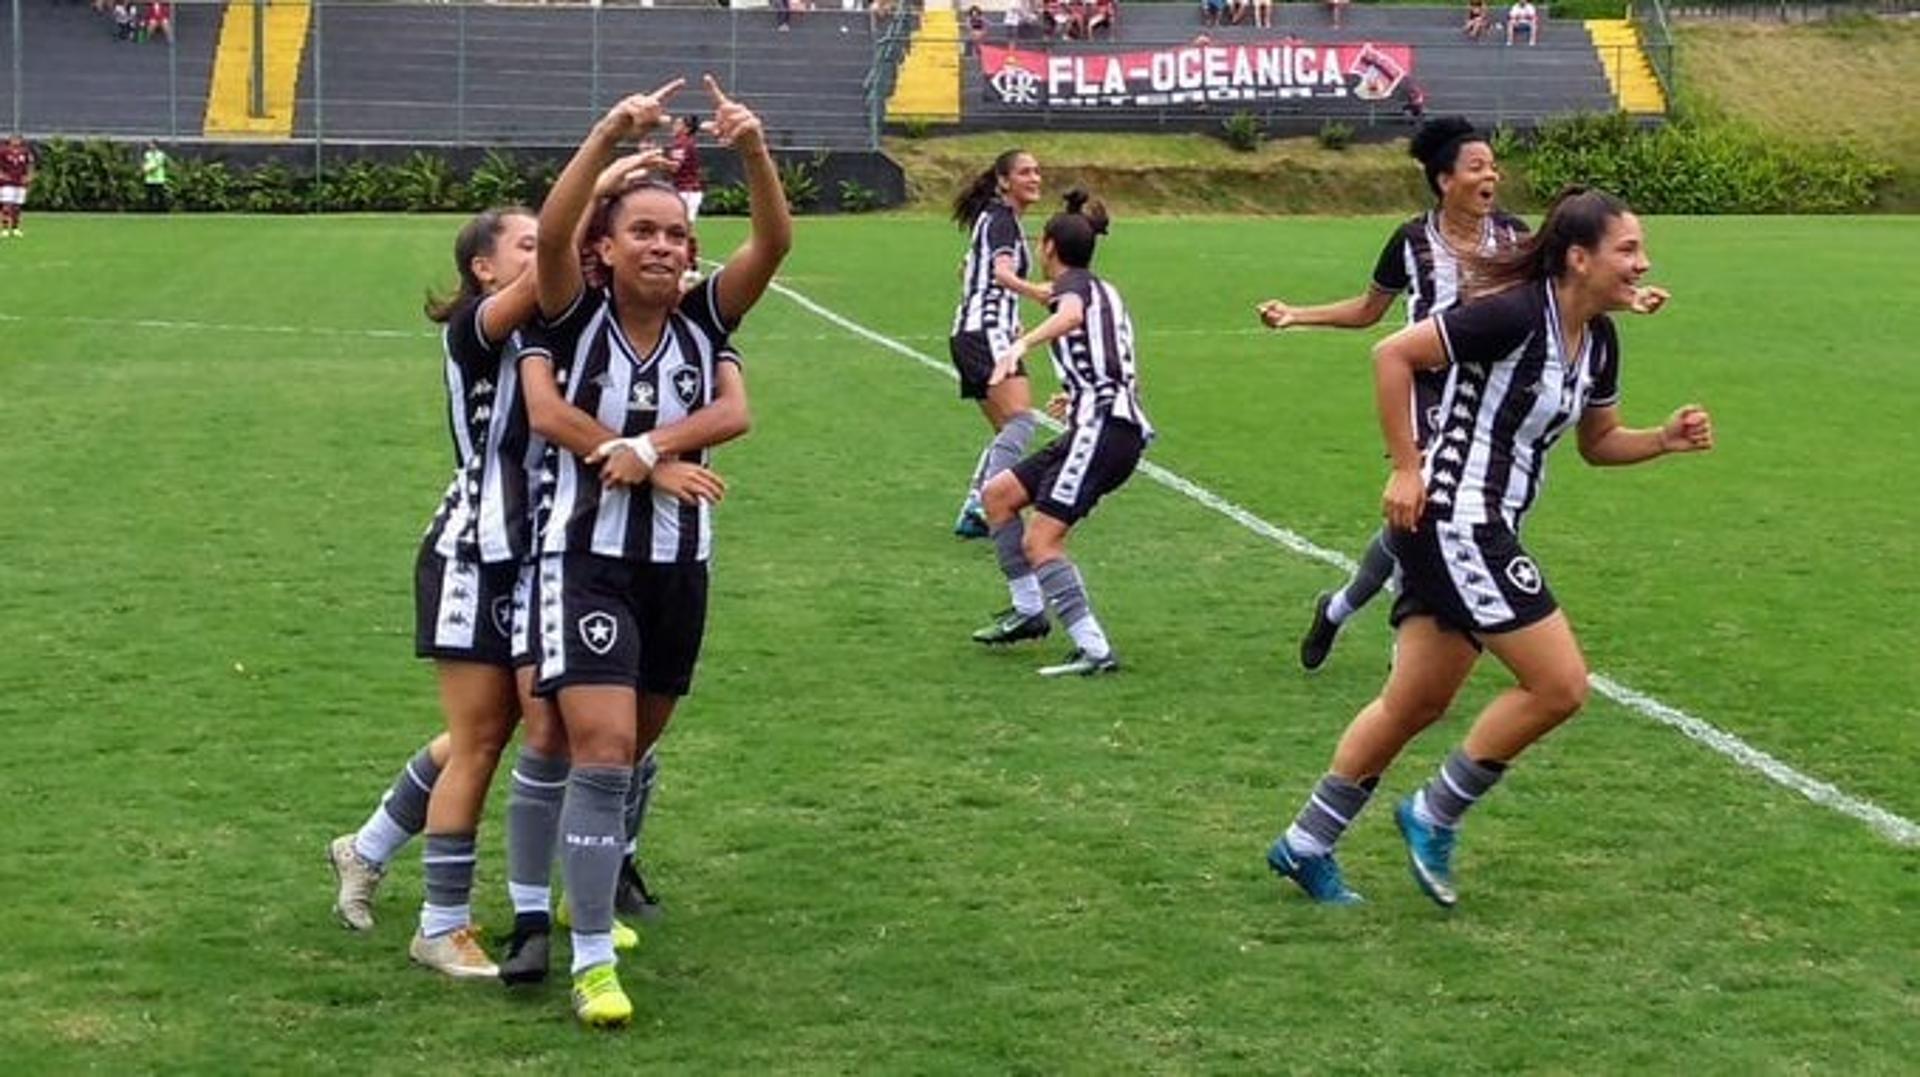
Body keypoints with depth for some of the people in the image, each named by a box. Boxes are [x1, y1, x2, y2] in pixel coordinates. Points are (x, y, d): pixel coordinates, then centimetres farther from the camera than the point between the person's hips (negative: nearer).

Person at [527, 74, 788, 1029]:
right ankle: (592, 961, -6)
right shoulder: (578, 320, -11)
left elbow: (774, 242, -16)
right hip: (587, 563, -4)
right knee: (601, 752, -13)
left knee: (632, 753, 19)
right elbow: (549, 235, -29)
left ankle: (595, 890, 42)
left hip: (679, 569, 4)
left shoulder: (704, 320, -2)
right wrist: (609, 136, -39)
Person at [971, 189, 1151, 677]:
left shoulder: (1073, 285, -1)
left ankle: (1094, 650, -21)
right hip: (1112, 426, 10)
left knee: (1040, 542, -15)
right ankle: (1029, 610, 15)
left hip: (1101, 429, -10)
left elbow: (1072, 315, -28)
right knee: (997, 493, 16)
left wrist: (1023, 343, -44)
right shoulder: (1104, 290, 24)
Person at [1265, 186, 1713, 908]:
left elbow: (1598, 442, 21)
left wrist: (1665, 440, 2)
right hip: (1452, 519, -9)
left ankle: (1305, 845, 27)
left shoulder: (1599, 341, 7)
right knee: (1560, 684, -9)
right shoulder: (1515, 314, -19)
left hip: (1484, 532, 9)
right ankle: (1434, 816, 6)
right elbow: (1393, 354, -18)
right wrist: (1406, 469, -17)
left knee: (1416, 704, 15)